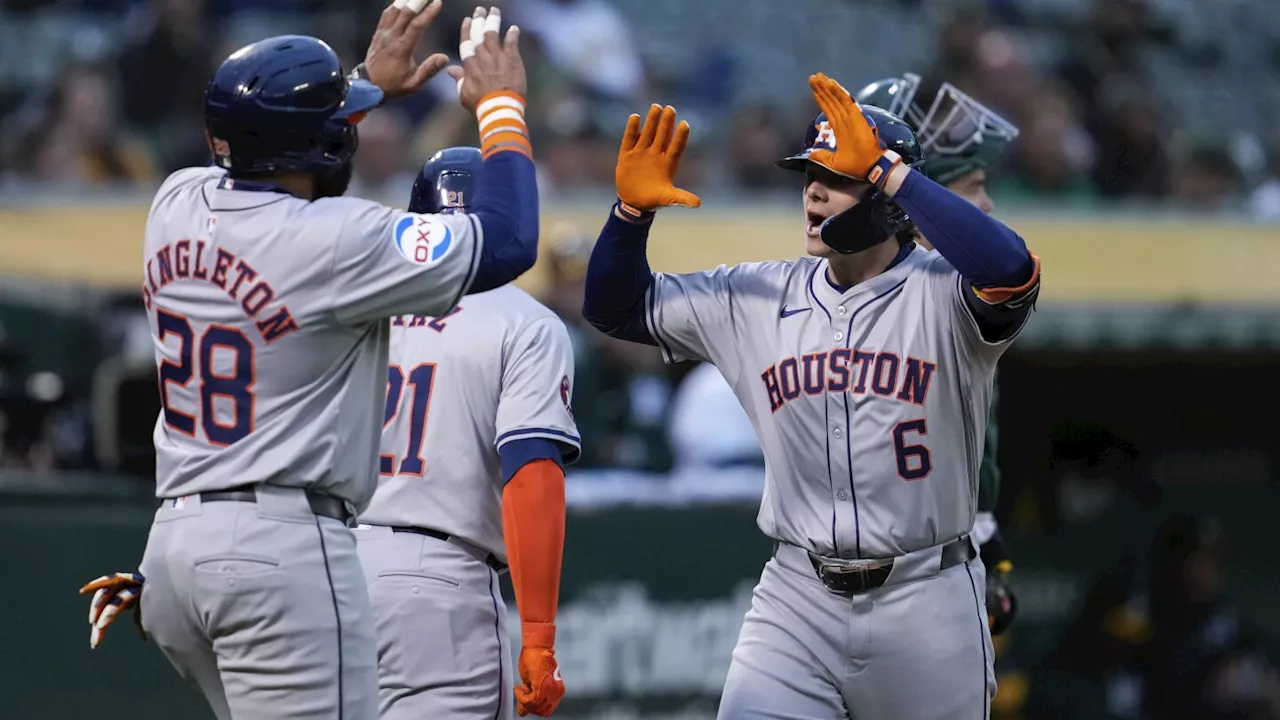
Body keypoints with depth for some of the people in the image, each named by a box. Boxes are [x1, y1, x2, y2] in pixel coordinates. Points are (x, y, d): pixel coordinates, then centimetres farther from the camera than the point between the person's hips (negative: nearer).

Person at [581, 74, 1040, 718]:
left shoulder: (941, 294, -9)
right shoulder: (754, 297, 6)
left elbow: (1010, 271, -33)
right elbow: (615, 307, 13)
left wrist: (884, 169, -30)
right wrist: (633, 210, -7)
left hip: (924, 601, -3)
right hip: (797, 597, 3)